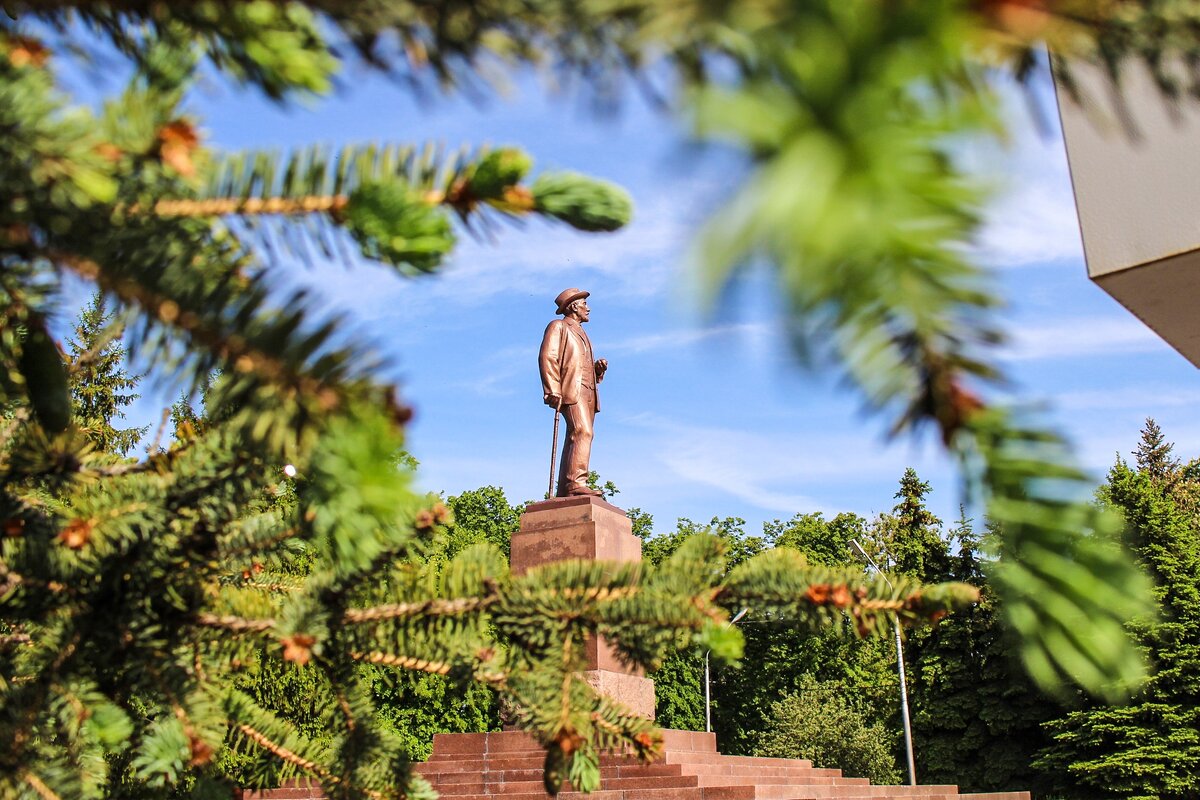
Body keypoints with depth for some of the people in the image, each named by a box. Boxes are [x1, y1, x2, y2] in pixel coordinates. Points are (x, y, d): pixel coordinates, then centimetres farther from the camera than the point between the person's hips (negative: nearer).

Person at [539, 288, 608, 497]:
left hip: (588, 393, 8)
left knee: (574, 440, 0)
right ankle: (576, 483, -33)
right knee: (582, 433, -24)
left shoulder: (581, 334, 33)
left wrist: (599, 367, 8)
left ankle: (564, 492, -3)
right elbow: (547, 357, -6)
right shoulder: (558, 326, 8)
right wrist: (553, 391, -18)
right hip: (571, 389, -8)